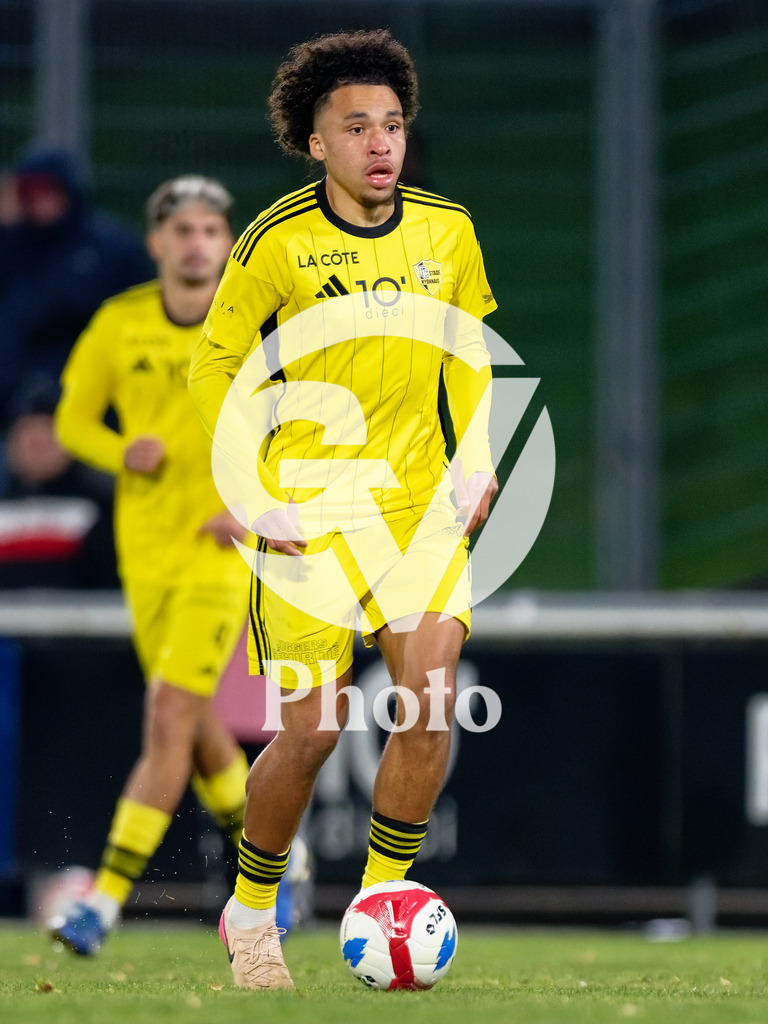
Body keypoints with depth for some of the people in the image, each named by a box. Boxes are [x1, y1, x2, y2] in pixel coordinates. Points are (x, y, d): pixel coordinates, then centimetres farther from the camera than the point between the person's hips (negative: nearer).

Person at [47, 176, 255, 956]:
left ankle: (105, 900, -15)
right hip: (146, 551, 4)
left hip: (222, 549, -4)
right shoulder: (119, 324, 0)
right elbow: (74, 418, 9)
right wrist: (123, 453, -13)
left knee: (168, 723, -15)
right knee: (198, 731, 11)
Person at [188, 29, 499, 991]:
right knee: (314, 725, -6)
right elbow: (215, 364, 0)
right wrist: (254, 492, -7)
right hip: (309, 514, -3)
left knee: (430, 697, -14)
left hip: (419, 505, 3)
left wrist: (476, 460, 7)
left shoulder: (446, 230, 3)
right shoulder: (277, 241, -9)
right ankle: (251, 913, 18)